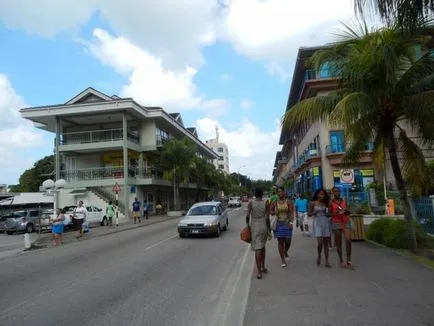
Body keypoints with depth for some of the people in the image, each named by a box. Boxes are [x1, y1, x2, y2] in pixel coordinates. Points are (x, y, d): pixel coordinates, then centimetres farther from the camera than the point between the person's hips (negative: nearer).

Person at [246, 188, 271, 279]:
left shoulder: (251, 202, -6)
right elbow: (267, 218, -8)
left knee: (257, 249, -3)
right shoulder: (265, 203, -5)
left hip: (254, 227, -2)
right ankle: (263, 267, 30)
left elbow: (247, 216, -11)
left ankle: (259, 272, -8)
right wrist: (269, 231, -3)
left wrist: (247, 224, 8)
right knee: (262, 246, 22)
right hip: (264, 227, 2)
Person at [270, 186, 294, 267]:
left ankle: (286, 252, 38)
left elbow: (292, 213, -5)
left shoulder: (288, 202, -1)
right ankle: (283, 260, 9)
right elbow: (270, 211, 14)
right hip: (278, 224, 1)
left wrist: (291, 222, -16)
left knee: (288, 241, 4)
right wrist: (274, 212, -9)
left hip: (287, 223, 0)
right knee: (280, 242, 1)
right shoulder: (274, 203, 3)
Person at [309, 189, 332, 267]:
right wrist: (316, 211, -16)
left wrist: (327, 213, -6)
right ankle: (319, 256, 14)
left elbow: (329, 214, 15)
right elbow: (309, 214, -2)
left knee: (326, 243, 4)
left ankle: (327, 261, 9)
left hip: (326, 223, 3)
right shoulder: (313, 203, 1)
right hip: (317, 223, -3)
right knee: (320, 242, -13)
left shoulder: (326, 203, 10)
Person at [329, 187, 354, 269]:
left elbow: (347, 211, 18)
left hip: (346, 222, 2)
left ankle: (349, 261, -2)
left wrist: (347, 211, -5)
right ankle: (341, 261, 14)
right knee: (338, 243, 3)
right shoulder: (331, 202, -1)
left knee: (348, 241, -10)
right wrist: (335, 213, -18)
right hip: (336, 223, -2)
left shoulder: (344, 200, 8)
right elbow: (329, 214, 1)